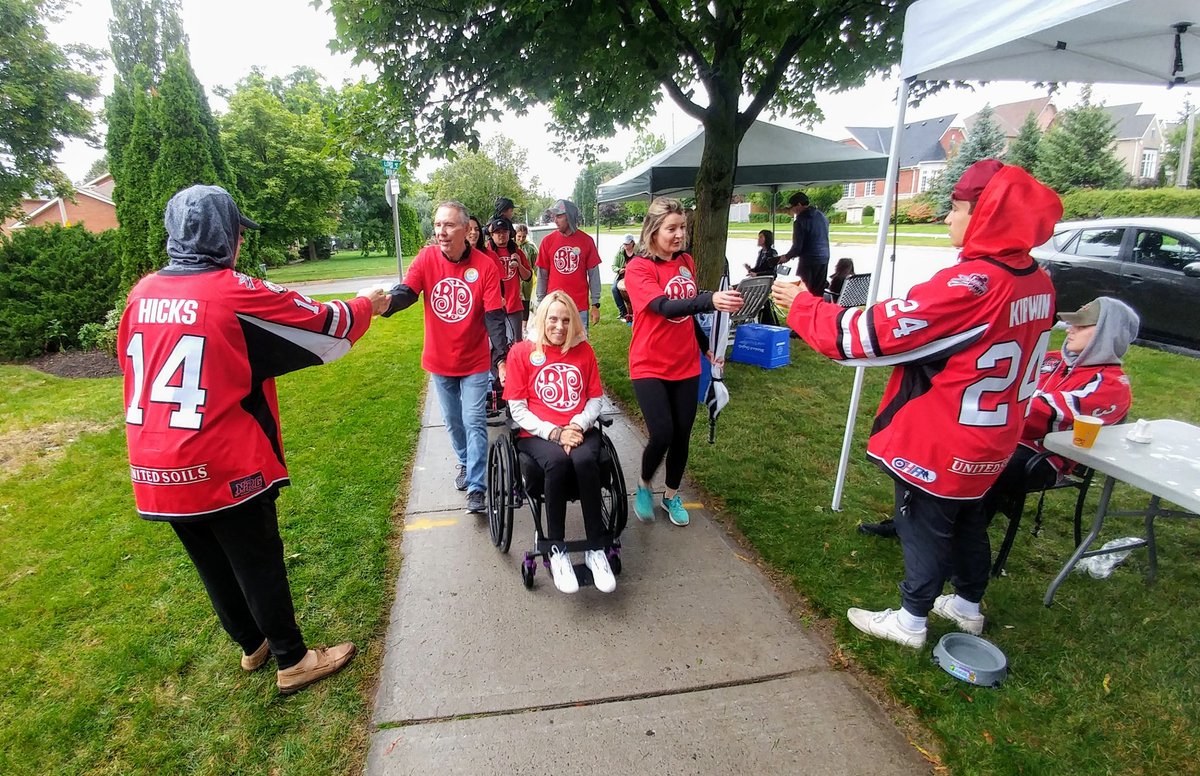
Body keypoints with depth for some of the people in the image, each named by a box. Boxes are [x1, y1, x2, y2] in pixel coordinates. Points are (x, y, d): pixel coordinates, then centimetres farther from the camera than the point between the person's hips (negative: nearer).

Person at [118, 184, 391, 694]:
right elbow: (327, 327, -8)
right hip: (223, 469, -6)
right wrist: (368, 305, 9)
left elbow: (133, 366, 17)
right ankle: (292, 661, 26)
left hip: (154, 470, 7)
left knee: (213, 567, 21)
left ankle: (251, 646, 41)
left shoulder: (142, 293, 3)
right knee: (259, 564, 9)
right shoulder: (235, 292, -15)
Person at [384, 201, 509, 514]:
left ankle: (476, 488, 6)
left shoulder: (485, 266, -14)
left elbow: (494, 316, -16)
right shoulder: (426, 259, -8)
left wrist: (501, 357, -23)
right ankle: (465, 463, 42)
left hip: (474, 361, -3)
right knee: (453, 421, 17)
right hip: (439, 361, 3)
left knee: (474, 422, -2)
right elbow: (405, 291, -21)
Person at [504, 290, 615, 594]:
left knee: (585, 460, -33)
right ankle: (556, 550, -19)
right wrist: (554, 433, -14)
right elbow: (518, 410, -1)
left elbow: (595, 399, 11)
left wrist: (577, 426, -9)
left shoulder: (583, 350, 11)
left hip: (579, 431, 2)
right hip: (538, 434, -2)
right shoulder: (521, 352, 3)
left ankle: (596, 548, -18)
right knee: (558, 461, -35)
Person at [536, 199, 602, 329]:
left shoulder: (586, 240, 0)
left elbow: (594, 274, 2)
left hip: (580, 307, 0)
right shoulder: (548, 241, 1)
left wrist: (595, 304, 0)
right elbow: (542, 275, 5)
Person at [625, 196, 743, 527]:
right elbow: (665, 307, -31)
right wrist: (711, 300, -45)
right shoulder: (637, 268, -14)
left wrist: (706, 346, 22)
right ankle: (644, 486, 17)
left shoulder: (687, 263, 6)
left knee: (682, 435, 9)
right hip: (650, 366, -5)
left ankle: (672, 496, 32)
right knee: (662, 434, -14)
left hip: (686, 365, 6)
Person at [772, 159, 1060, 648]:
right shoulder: (1037, 282, 0)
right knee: (968, 521, 25)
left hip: (941, 441, -8)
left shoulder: (970, 284, -28)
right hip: (991, 440, 8)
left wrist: (802, 306, -15)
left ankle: (910, 620, 28)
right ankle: (968, 604, 45)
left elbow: (876, 331, -26)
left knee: (924, 528, 9)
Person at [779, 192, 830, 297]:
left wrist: (787, 257, 3)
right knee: (818, 293, 11)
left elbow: (797, 246, -16)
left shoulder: (801, 220, -14)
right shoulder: (822, 215, 10)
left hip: (809, 261, -7)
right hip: (824, 258, 8)